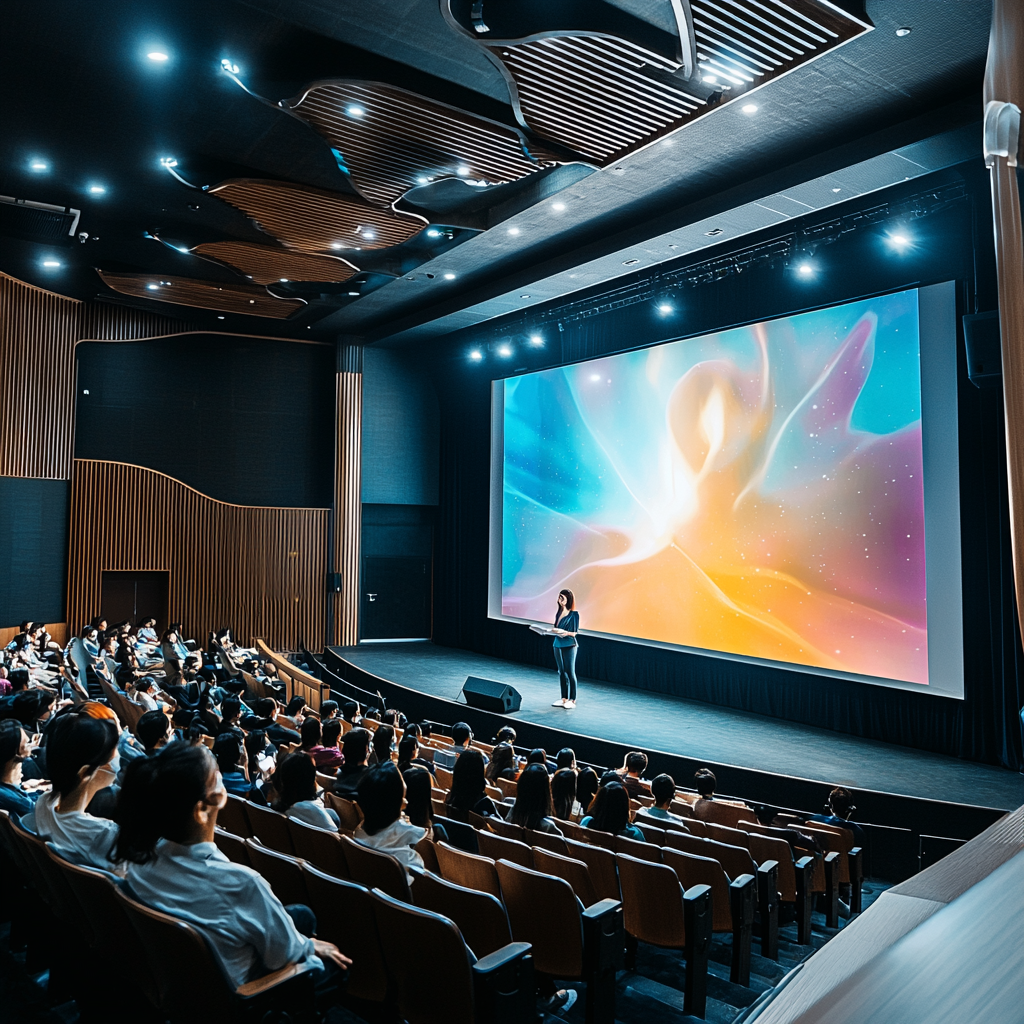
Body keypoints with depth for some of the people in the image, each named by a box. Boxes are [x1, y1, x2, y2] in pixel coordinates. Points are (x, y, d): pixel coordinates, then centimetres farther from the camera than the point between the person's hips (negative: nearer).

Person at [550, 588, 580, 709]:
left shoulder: (574, 614, -7)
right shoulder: (559, 612, 12)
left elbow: (574, 633, -9)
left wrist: (566, 633, -26)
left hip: (569, 645, -7)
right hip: (558, 644, 7)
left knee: (570, 672, -2)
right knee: (561, 672, 10)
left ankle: (572, 700, 3)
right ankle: (564, 698, 17)